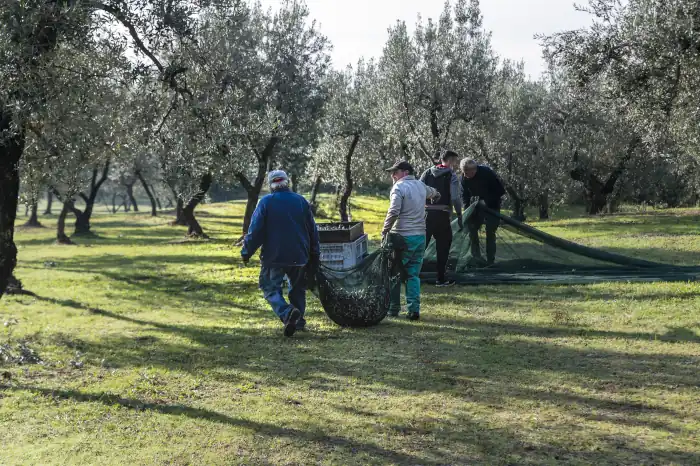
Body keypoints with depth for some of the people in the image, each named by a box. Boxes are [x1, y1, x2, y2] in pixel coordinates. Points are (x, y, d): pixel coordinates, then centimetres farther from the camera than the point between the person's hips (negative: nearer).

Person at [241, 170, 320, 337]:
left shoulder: (265, 202, -6)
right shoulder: (301, 201, 5)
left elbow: (255, 230, -9)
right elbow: (313, 230, 10)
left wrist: (247, 252, 1)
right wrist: (315, 254, 19)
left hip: (274, 256, -3)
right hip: (299, 255, 3)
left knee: (271, 288, 3)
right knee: (297, 288, 20)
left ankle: (287, 313, -22)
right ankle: (298, 321, 21)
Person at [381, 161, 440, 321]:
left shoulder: (399, 187, -9)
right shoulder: (421, 185, 12)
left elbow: (393, 212, -20)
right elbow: (433, 193, 34)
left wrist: (384, 232, -13)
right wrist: (436, 195, 57)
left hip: (402, 237, -6)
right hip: (420, 236, 6)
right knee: (413, 275, 9)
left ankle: (393, 309, 11)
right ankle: (414, 310, 2)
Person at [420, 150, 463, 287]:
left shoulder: (428, 173, 10)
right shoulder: (452, 176, -3)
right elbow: (455, 198, -13)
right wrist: (459, 215, -4)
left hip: (425, 214, 4)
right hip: (442, 215, -4)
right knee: (443, 247, 7)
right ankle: (441, 279, 12)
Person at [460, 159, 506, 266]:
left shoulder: (487, 173, -27)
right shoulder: (464, 177, -13)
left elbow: (501, 191, -20)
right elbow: (464, 195, 1)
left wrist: (487, 201, -23)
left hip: (491, 206, -5)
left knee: (490, 232, -8)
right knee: (471, 227, -6)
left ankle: (490, 260, -3)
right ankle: (476, 255, 2)